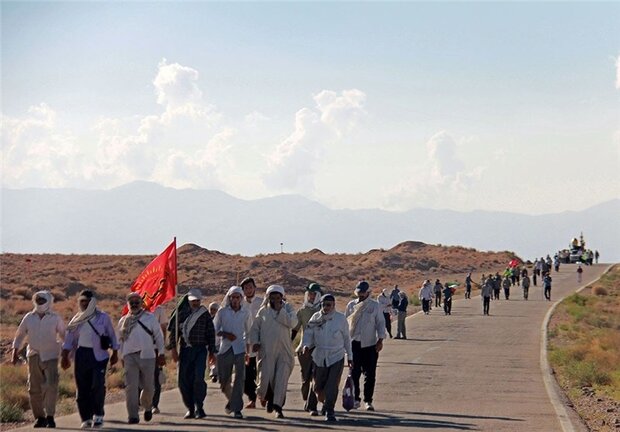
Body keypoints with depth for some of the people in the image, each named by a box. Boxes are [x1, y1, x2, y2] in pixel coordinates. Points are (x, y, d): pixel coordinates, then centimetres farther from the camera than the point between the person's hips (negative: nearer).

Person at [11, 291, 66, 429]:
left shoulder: (55, 318, 1)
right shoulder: (29, 317, 6)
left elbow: (64, 336, 7)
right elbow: (20, 335, 12)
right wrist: (15, 352, 4)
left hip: (51, 357, -3)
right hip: (34, 356, 3)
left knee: (51, 386, -14)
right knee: (34, 389, 5)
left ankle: (50, 416, -10)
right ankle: (39, 417, 16)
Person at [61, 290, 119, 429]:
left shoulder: (103, 317, 5)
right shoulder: (77, 319, 11)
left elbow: (111, 335, 10)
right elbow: (69, 338, 8)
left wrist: (115, 353, 10)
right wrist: (65, 356, 0)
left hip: (98, 355, -3)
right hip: (81, 354, 3)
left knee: (98, 386, -11)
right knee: (82, 387, 2)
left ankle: (98, 415, 5)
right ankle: (86, 418, 9)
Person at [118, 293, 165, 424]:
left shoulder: (150, 318, 5)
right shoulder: (123, 321, 11)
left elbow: (159, 336, 7)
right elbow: (121, 340, 17)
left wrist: (161, 354, 3)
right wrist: (122, 357, 14)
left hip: (147, 356, -1)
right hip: (130, 357, 1)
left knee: (148, 386, 5)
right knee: (131, 386, -8)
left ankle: (147, 407, 34)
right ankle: (133, 416, -6)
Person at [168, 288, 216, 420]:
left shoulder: (205, 314, 8)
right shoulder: (182, 313, 8)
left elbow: (211, 333, 11)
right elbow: (174, 331, 8)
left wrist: (212, 352, 8)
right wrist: (173, 348, 0)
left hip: (200, 350, -1)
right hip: (185, 350, 1)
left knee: (198, 378, -14)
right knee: (184, 380, 0)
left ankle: (199, 407, -3)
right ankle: (190, 408, 12)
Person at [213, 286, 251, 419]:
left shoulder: (246, 312, 6)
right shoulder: (222, 312, 3)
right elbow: (214, 329, 7)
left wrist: (247, 343, 20)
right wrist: (225, 334, -10)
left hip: (240, 349, -1)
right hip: (225, 348, 1)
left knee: (240, 379, -12)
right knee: (223, 380, 8)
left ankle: (237, 409, -10)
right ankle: (231, 399, 37)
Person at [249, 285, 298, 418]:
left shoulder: (288, 309, 7)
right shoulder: (263, 311, 8)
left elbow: (292, 322, -11)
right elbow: (254, 328, 11)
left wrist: (280, 310, -12)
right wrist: (255, 342, -3)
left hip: (284, 351, 0)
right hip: (267, 351, 0)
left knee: (282, 379, -7)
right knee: (266, 377, -3)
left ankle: (278, 407, -3)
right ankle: (264, 395, 29)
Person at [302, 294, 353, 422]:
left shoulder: (341, 319, -3)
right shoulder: (316, 318, 0)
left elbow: (347, 338, 6)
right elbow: (308, 333, 3)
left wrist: (350, 356, 10)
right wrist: (306, 345, -18)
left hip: (336, 357, -2)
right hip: (319, 357, 2)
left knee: (332, 386, -12)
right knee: (318, 387, 10)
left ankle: (329, 411, -2)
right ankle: (324, 402, 40)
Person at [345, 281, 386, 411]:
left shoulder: (375, 306, 1)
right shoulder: (351, 305, 7)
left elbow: (380, 323, 2)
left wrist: (380, 340, -8)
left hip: (370, 344, -1)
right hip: (354, 343, 1)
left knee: (370, 374, 1)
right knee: (354, 373, 1)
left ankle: (368, 401, 9)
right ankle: (355, 399, 12)